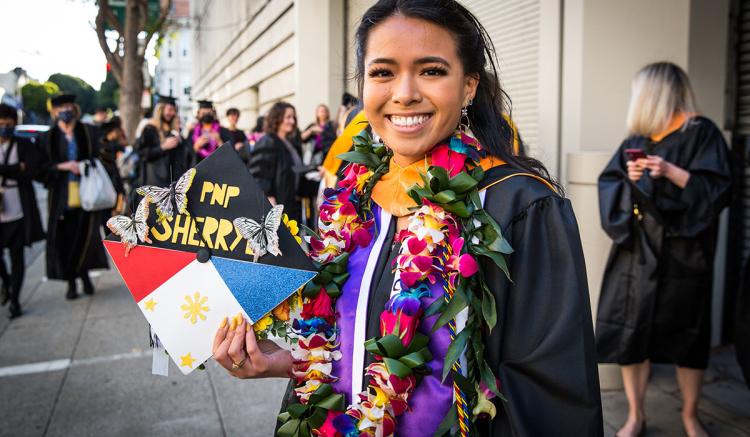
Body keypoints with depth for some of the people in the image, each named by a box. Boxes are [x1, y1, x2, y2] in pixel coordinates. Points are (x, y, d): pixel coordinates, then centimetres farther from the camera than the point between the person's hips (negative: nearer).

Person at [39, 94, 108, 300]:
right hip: (61, 194, 0)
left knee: (85, 234, -6)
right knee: (65, 237, 1)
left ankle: (84, 273, 16)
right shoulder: (49, 137, 6)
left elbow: (97, 158, 6)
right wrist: (63, 166, -13)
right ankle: (71, 282, 13)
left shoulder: (88, 132, 7)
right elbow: (43, 167, 2)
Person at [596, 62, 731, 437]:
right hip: (636, 249, 4)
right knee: (629, 331, 2)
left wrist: (670, 171, -20)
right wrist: (628, 177, -7)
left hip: (681, 253, -4)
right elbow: (607, 182, 13)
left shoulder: (701, 133, -2)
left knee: (685, 335, 7)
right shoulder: (637, 137, 13)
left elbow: (716, 189, -9)